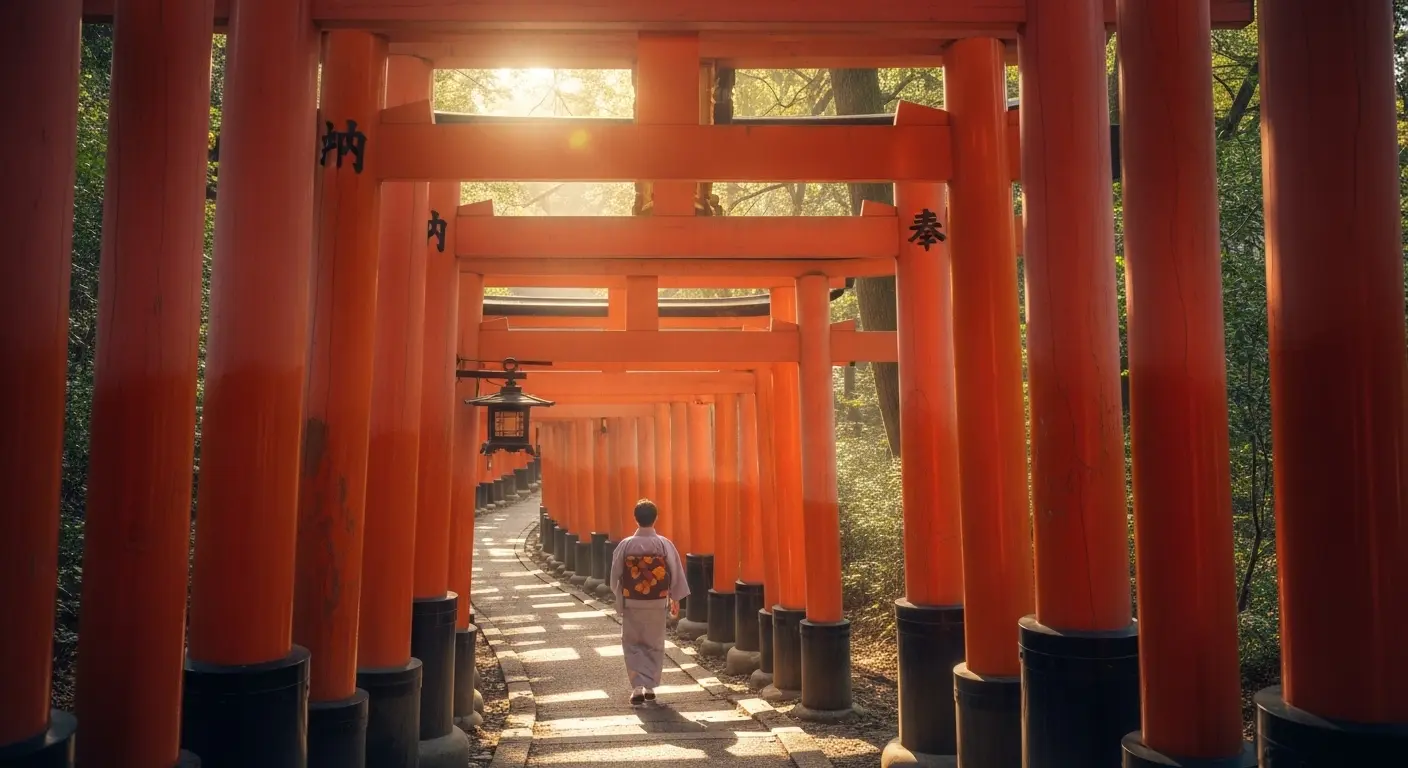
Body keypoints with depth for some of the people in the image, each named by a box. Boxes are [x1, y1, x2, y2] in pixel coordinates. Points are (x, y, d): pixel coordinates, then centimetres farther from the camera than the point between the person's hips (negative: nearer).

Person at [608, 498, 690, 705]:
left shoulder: (625, 545, -11)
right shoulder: (665, 544, -10)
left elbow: (615, 574, -2)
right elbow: (676, 573, -3)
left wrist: (619, 596, 16)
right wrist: (675, 598, 11)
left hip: (632, 603, -1)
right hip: (658, 603, 1)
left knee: (632, 643, 11)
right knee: (654, 644, 16)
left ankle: (638, 686, -1)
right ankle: (650, 686, 20)